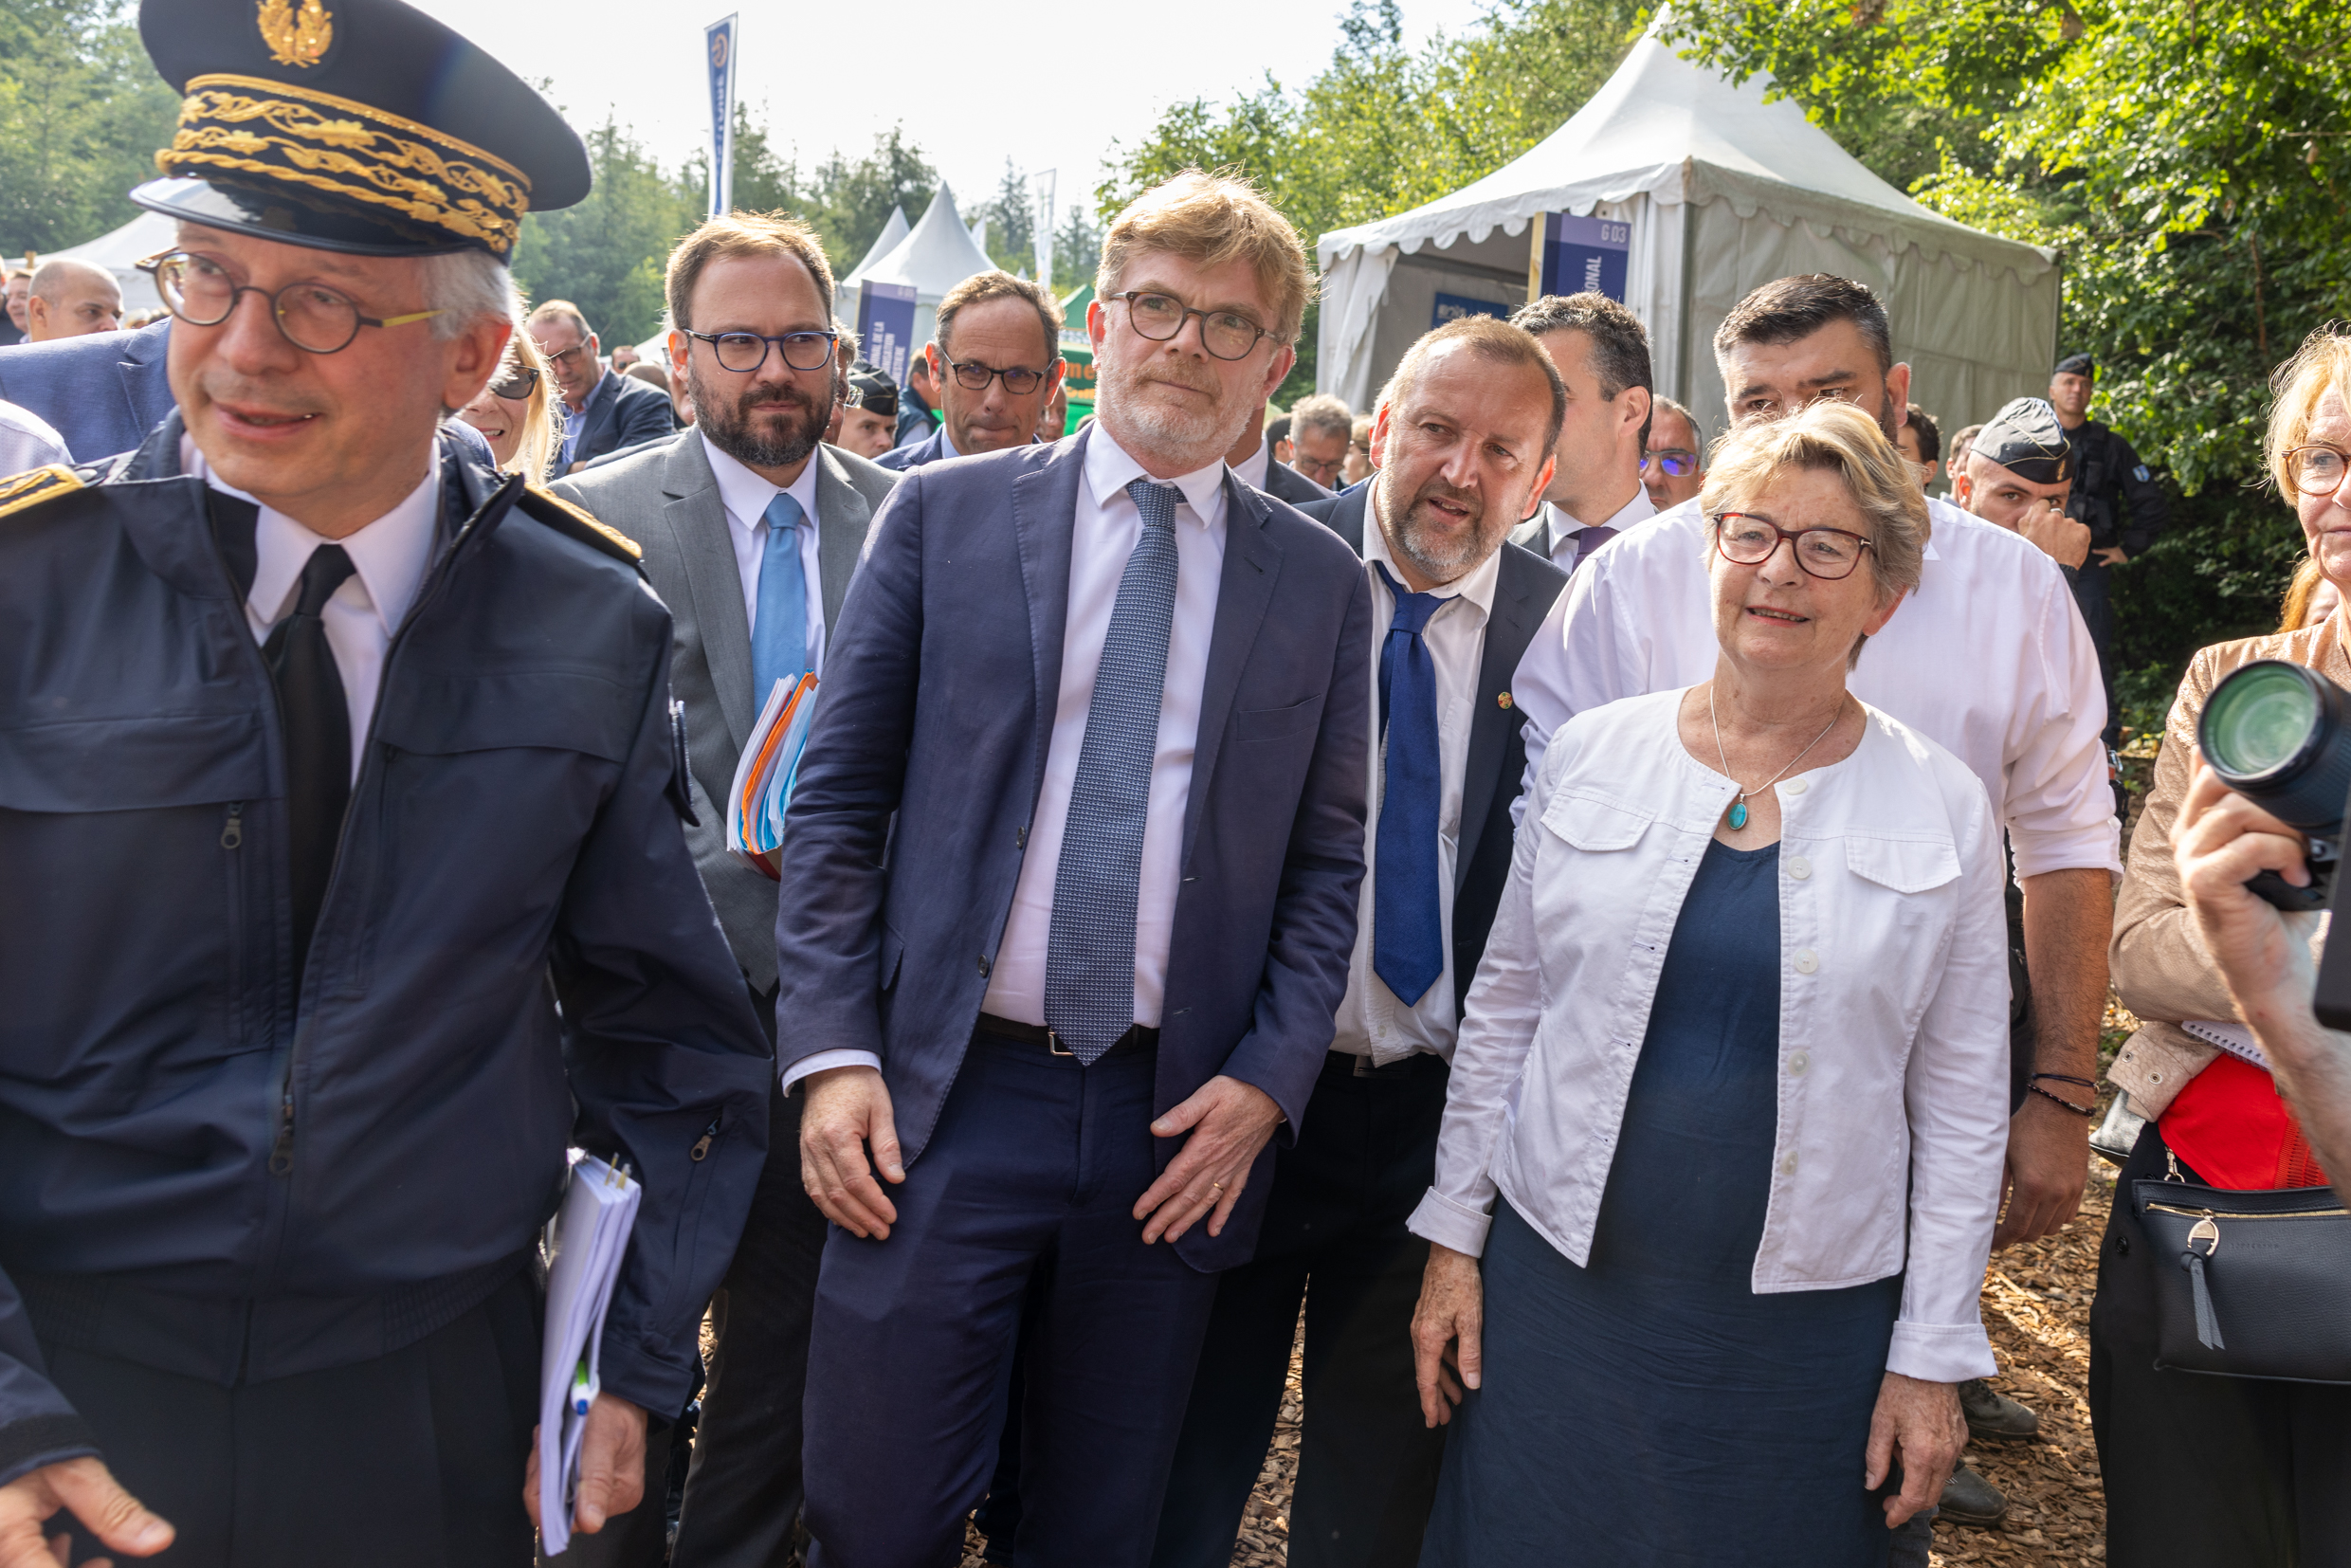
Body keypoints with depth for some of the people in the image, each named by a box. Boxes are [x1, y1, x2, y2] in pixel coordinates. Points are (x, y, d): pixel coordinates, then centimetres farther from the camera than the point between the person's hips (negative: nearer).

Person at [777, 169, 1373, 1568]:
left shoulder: (1321, 579, 6)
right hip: (942, 1097, -1)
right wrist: (834, 1052, -5)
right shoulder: (943, 514, 2)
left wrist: (1267, 1081, -4)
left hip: (1180, 1124, 2)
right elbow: (838, 801, 2)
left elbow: (1329, 858, 6)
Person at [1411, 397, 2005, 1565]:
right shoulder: (1591, 755, -1)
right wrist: (1453, 1237, 4)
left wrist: (1933, 1356, 1)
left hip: (1804, 1328, 0)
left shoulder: (1944, 810, -3)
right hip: (1556, 1285, 1)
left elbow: (1959, 1105, 1)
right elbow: (1503, 1008, 4)